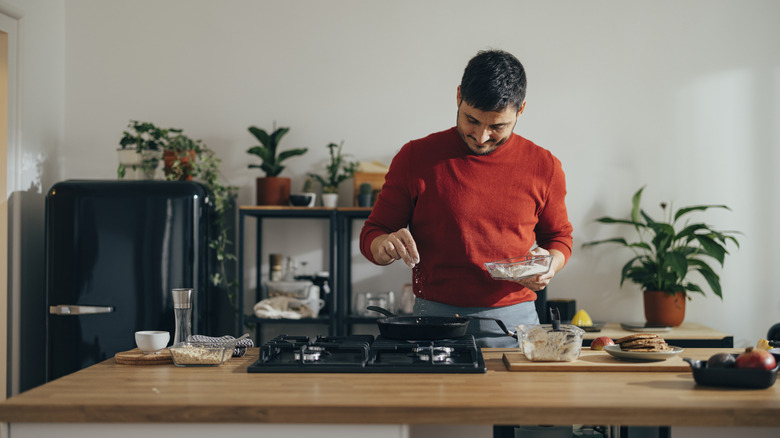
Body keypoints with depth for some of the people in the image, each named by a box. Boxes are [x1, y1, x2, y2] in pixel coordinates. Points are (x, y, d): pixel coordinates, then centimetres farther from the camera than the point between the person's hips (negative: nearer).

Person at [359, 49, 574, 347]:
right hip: (433, 321, -1)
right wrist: (386, 245, -17)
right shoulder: (415, 158, 1)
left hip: (515, 323, 1)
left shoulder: (544, 167, 6)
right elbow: (371, 235, 7)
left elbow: (559, 236, 20)